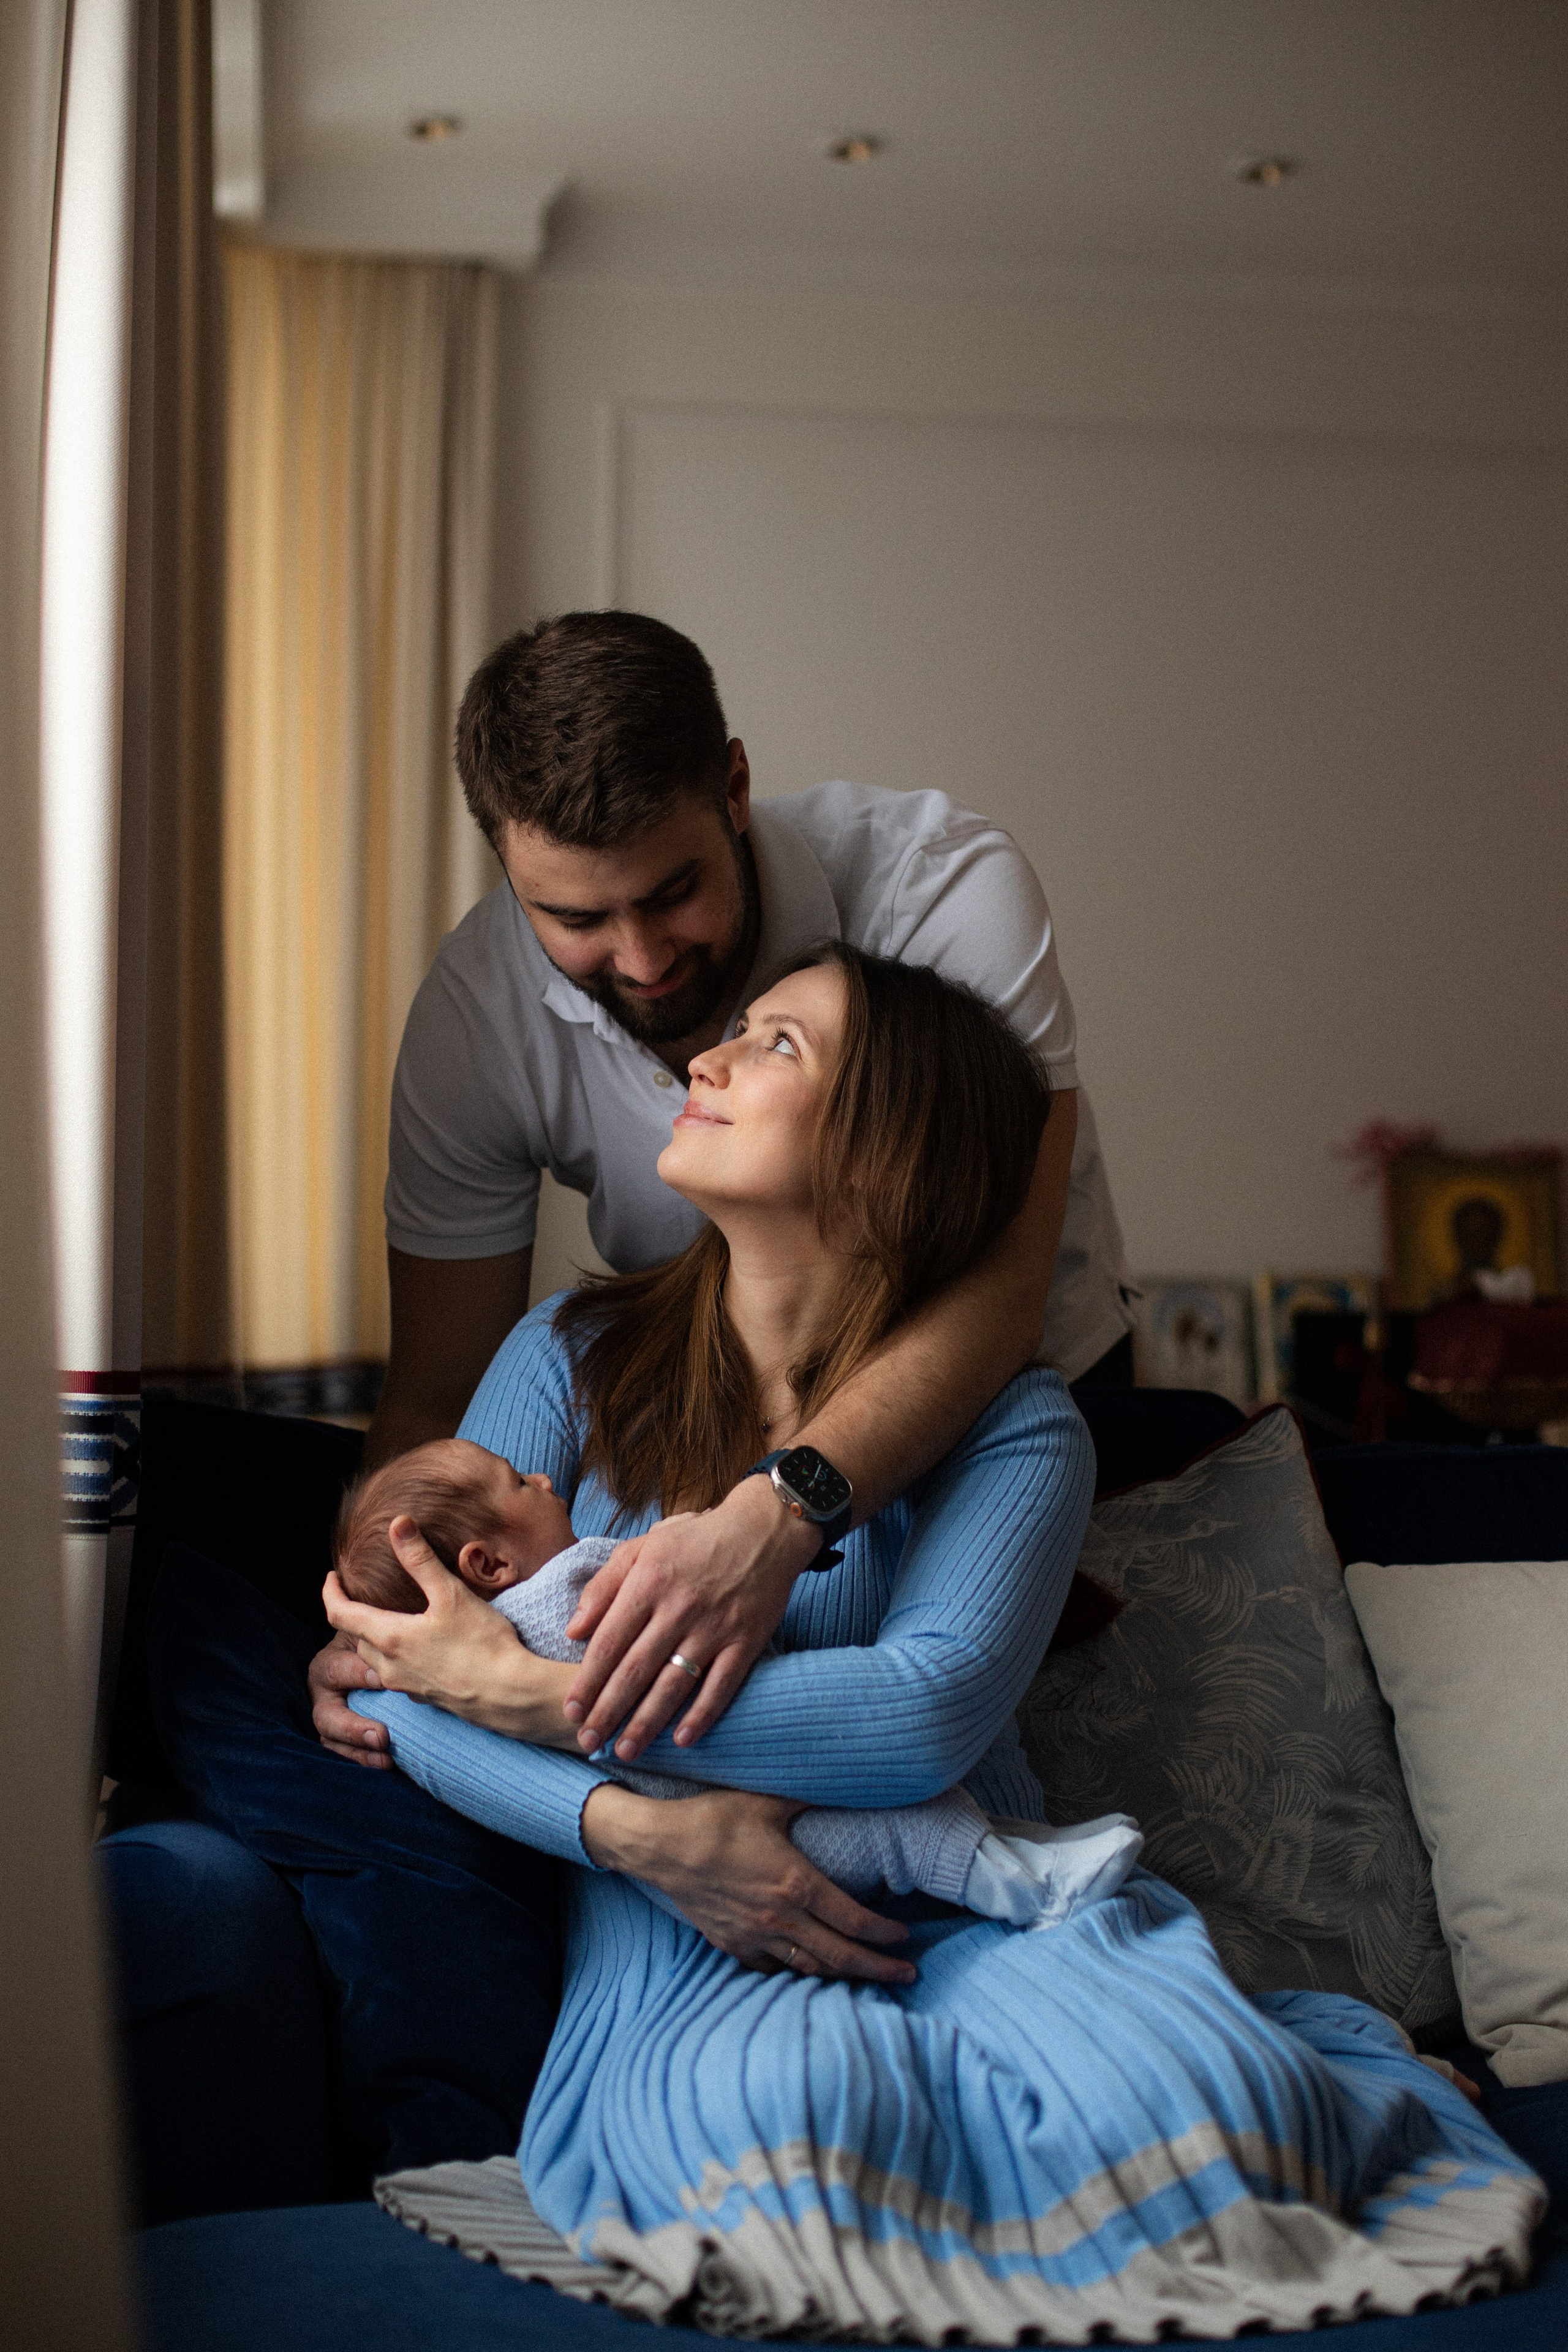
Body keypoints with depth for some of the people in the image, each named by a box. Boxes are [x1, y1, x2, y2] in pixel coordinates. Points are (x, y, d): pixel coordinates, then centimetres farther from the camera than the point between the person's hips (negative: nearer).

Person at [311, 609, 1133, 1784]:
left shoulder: (946, 885, -29)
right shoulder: (477, 1009, -19)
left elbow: (1003, 1278, -38)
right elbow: (437, 1397, -12)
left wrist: (773, 1521, -55)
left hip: (1007, 1383, -2)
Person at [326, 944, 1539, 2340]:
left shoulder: (1014, 1423, -1)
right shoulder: (574, 1362, 7)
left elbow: (924, 1714, -18)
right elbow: (401, 1686, 2)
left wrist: (533, 1693, -17)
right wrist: (638, 1830, -17)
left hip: (971, 1904, -1)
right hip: (684, 1935, 1)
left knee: (1162, 2097, -33)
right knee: (775, 2114, -36)